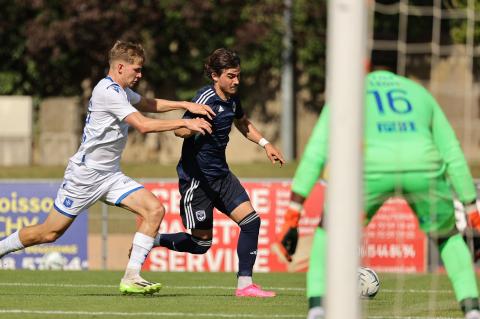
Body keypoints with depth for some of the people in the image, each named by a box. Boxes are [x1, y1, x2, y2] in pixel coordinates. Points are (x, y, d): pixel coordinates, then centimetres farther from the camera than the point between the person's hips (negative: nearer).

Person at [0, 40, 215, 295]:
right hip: (84, 175, -9)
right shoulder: (108, 92, -19)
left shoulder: (121, 91, 11)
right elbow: (143, 125, -26)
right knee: (49, 233, -3)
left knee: (154, 210, -10)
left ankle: (131, 278, -12)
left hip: (110, 175, 9)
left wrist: (185, 105, 14)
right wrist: (185, 123, -22)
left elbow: (148, 104, 29)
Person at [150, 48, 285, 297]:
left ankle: (245, 284, 2)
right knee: (201, 243, -3)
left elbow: (242, 123, 27)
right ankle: (152, 240, 20)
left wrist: (265, 144, 18)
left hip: (220, 174, 8)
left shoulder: (232, 99, 6)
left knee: (251, 221, -4)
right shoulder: (206, 99, -19)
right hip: (196, 176, -8)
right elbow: (180, 130, -20)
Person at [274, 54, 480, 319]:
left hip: (371, 168, -1)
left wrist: (292, 217, 11)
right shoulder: (420, 93, 33)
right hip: (423, 168, 2)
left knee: (329, 233, 23)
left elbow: (314, 155, 14)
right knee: (449, 237, 28)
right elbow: (454, 157, 28)